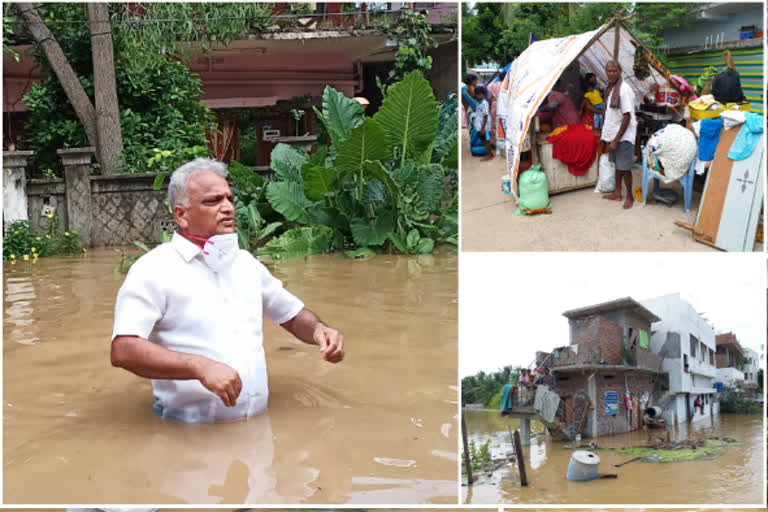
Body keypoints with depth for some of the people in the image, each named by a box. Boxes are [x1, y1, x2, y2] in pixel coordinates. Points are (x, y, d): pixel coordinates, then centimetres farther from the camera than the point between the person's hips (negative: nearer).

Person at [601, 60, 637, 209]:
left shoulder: (624, 90, -19)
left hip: (623, 136, -8)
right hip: (612, 134, 8)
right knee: (617, 163, 17)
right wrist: (604, 134, 14)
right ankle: (617, 193, 27)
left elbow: (627, 117, -21)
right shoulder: (610, 88, 7)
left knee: (624, 167, -2)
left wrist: (616, 140, -21)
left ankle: (629, 196, 11)